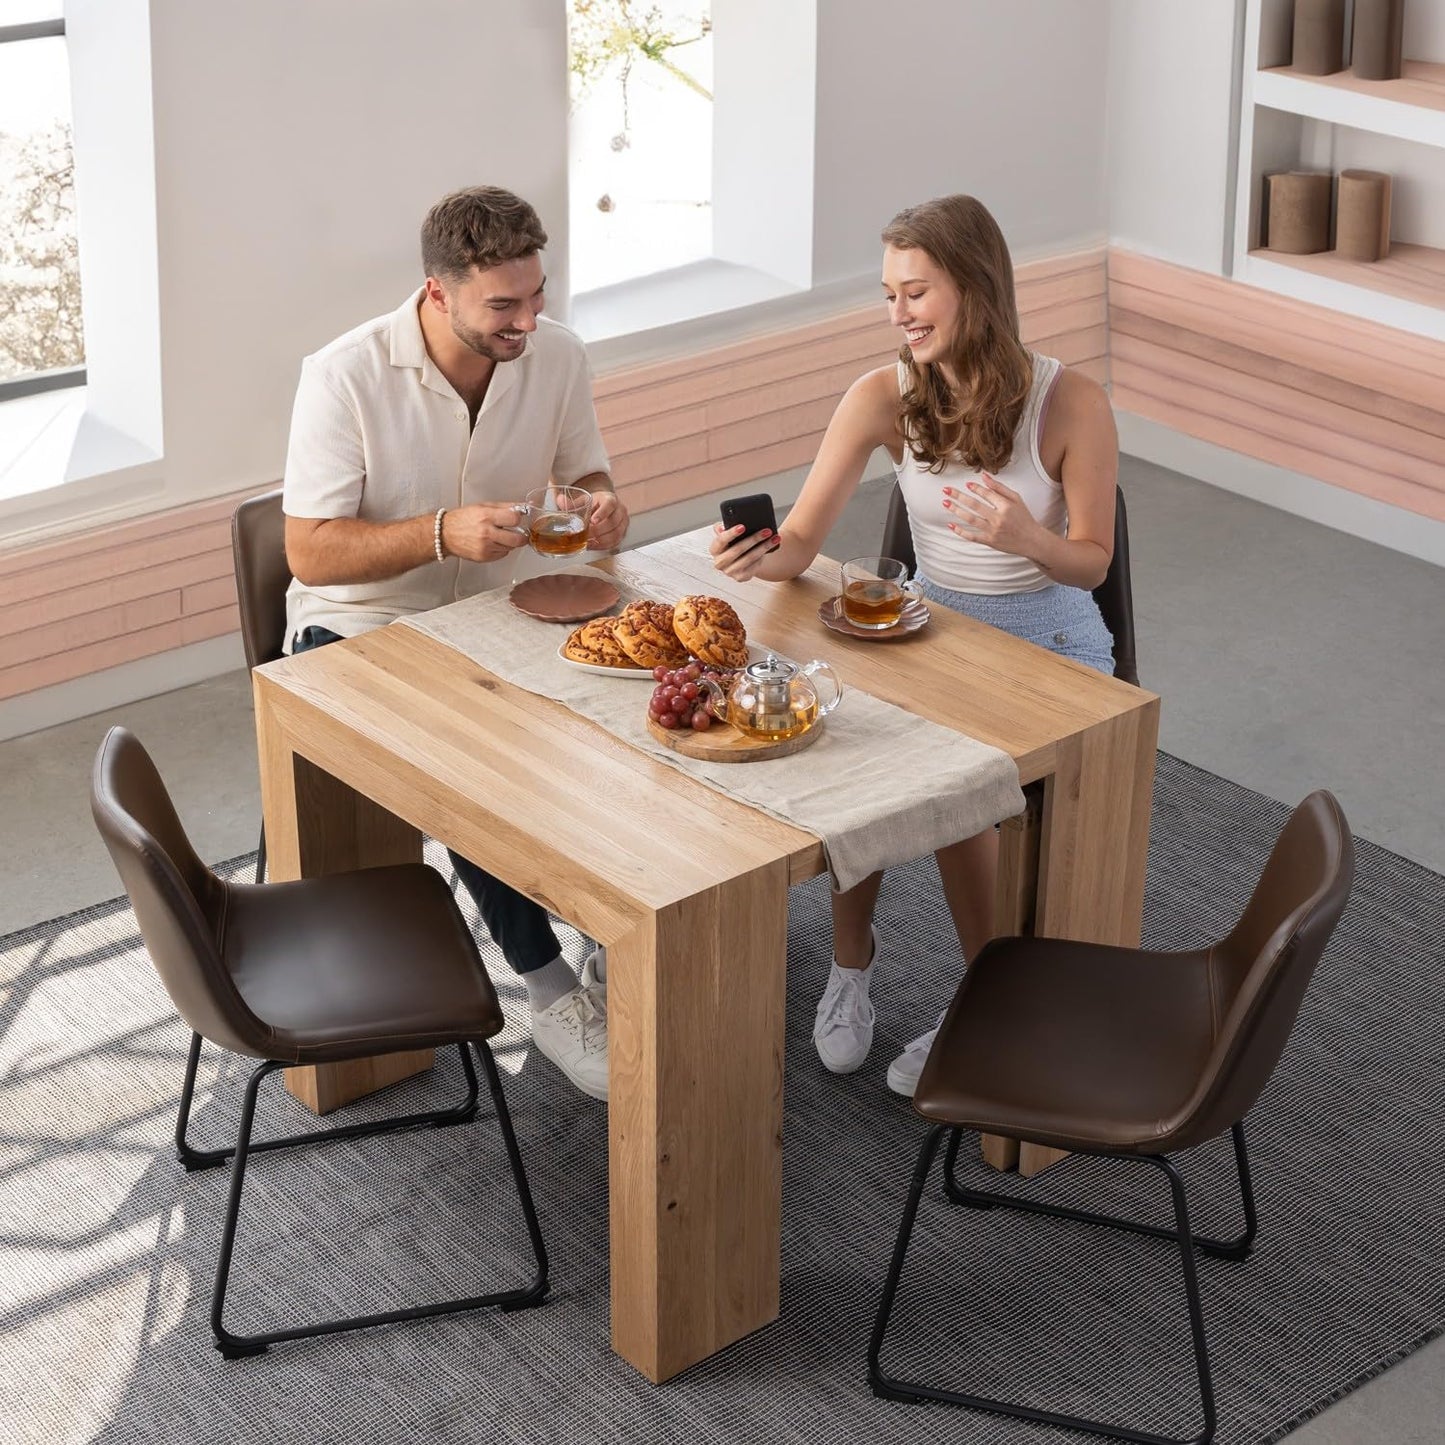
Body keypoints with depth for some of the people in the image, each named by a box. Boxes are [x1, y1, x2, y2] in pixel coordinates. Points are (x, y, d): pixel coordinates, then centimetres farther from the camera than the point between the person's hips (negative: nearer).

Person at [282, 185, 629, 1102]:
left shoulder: (557, 355, -6)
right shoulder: (347, 376, -20)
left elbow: (585, 476, 8)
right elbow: (311, 552, -19)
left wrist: (602, 508, -18)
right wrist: (444, 533, -33)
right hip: (361, 629, -5)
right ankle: (549, 989, -18)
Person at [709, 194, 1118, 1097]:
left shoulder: (1072, 405, -16)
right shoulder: (885, 398, -8)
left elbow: (1092, 561, -7)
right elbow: (802, 543, -13)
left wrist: (1029, 538, -30)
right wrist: (758, 557, -37)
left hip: (1050, 647, -3)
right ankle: (852, 956, 0)